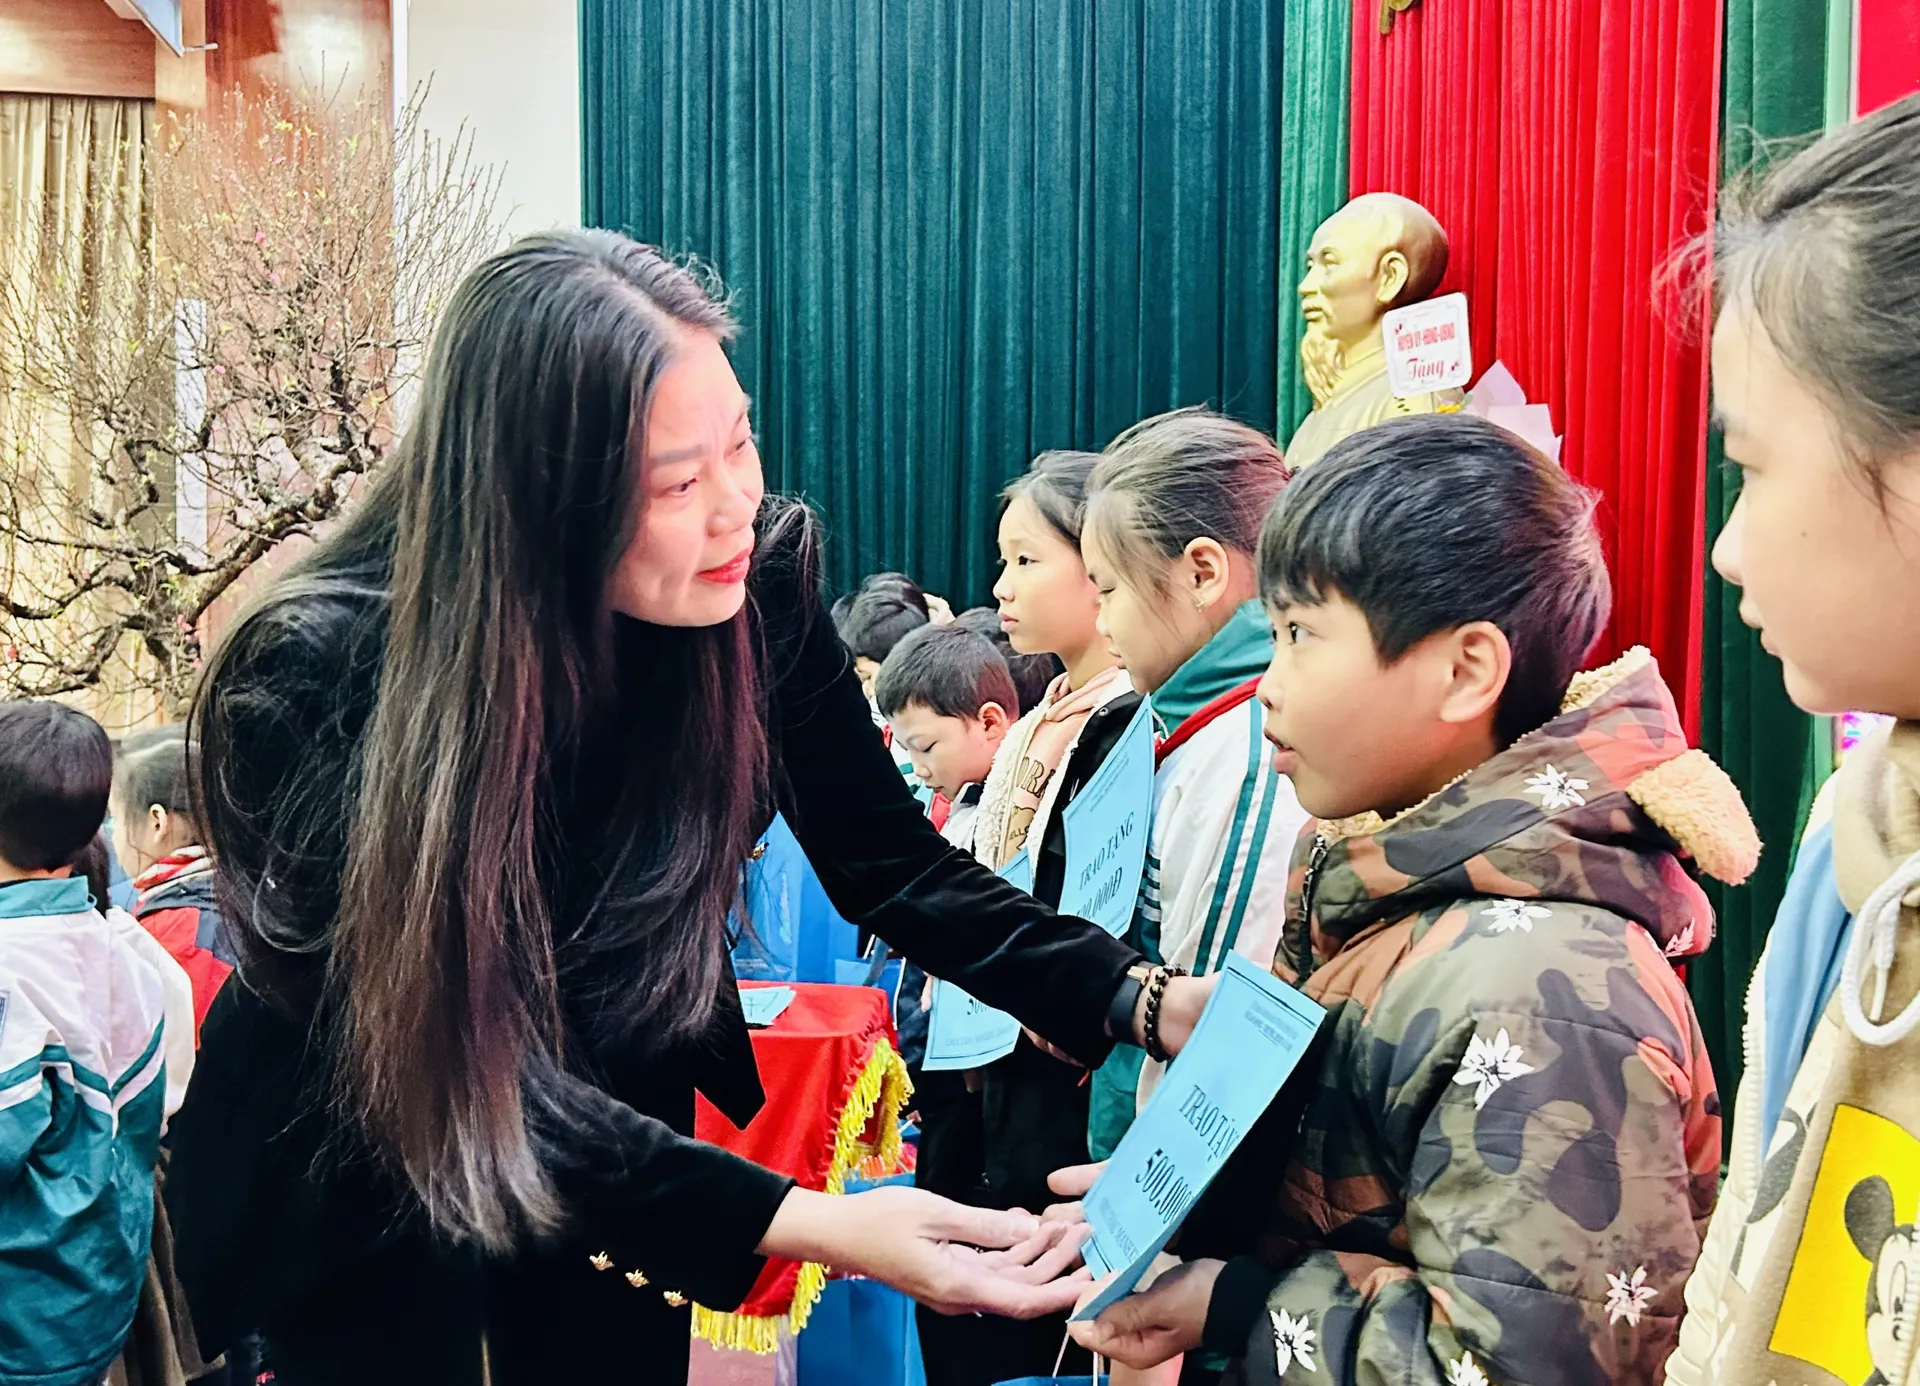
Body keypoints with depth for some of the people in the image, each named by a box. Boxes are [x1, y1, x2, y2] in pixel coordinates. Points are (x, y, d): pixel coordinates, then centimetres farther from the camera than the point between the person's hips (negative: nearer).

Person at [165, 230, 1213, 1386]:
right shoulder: (326, 680, -32)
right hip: (358, 1178, -3)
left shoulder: (762, 584, -21)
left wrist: (1140, 999, -25)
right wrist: (806, 1226, -40)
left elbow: (894, 866, -12)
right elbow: (471, 1067, -32)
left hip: (622, 1126, 4)